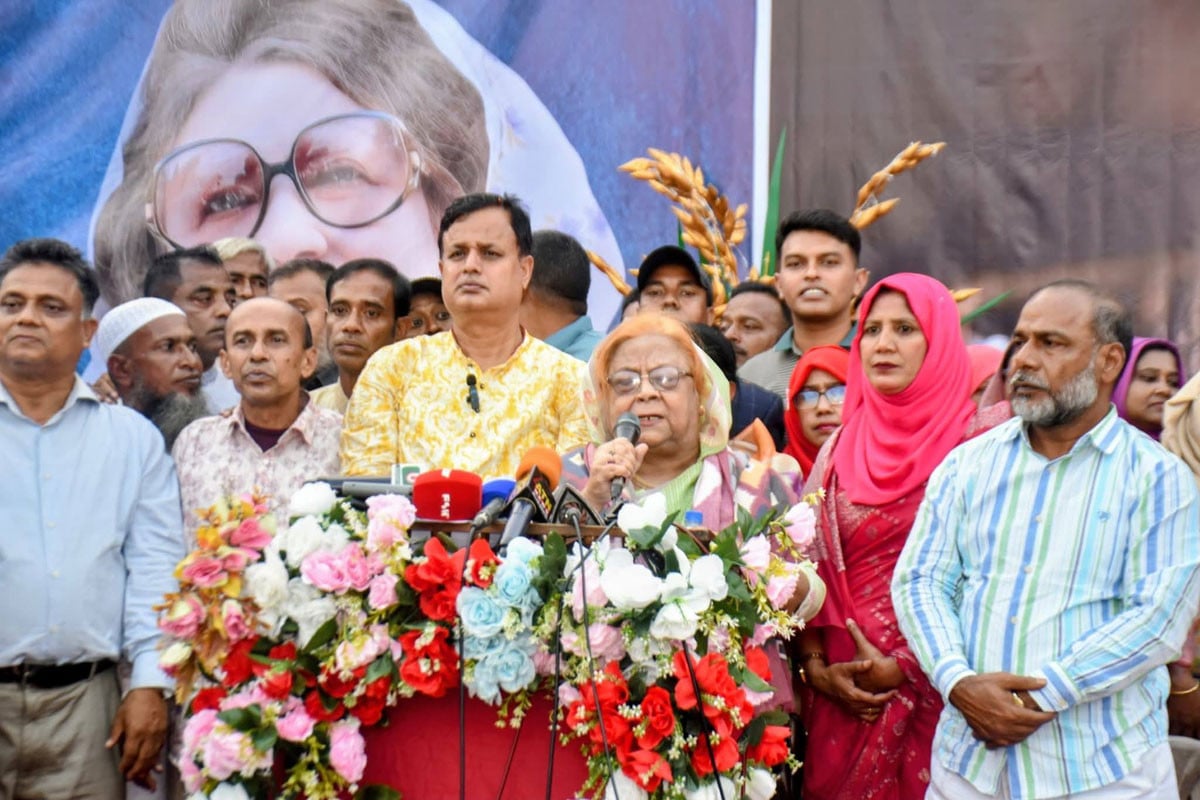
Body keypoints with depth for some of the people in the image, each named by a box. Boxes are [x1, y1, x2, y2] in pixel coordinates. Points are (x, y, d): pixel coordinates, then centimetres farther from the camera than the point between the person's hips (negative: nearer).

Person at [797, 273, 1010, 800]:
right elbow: (811, 567, 9)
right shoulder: (840, 449, 10)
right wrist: (815, 664, -3)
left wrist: (902, 668, -12)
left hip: (932, 690, -4)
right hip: (842, 694, 4)